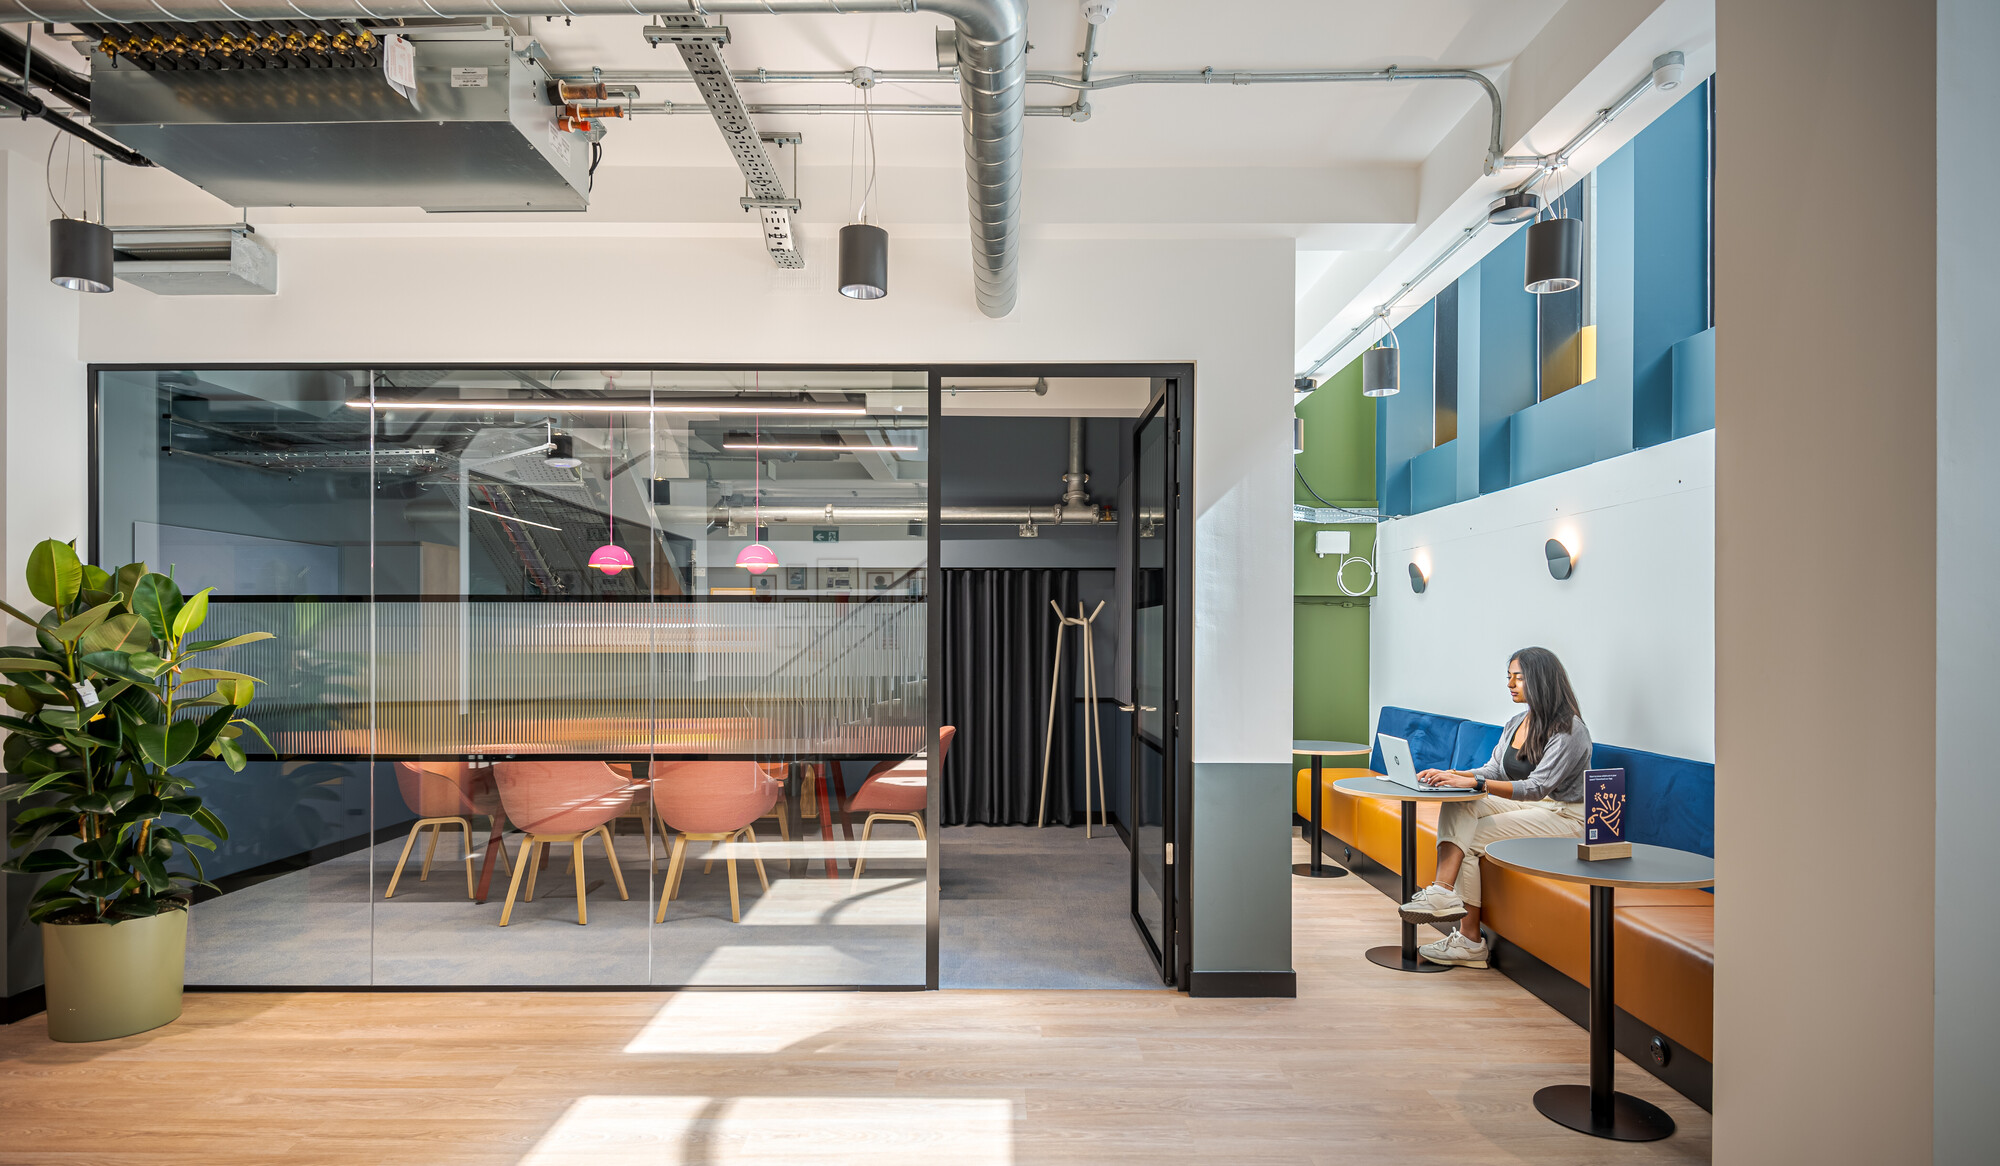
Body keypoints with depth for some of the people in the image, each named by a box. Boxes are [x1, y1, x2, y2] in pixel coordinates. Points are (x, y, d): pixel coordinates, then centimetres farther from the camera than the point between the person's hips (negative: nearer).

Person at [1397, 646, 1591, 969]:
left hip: (1562, 816, -7)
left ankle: (1469, 940, -12)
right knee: (1456, 804, -19)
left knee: (1471, 840, -21)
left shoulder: (1569, 729, -16)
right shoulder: (1517, 723, 10)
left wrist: (1474, 783, -35)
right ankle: (1444, 890, -35)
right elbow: (1493, 770, 7)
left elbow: (1537, 787, -26)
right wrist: (1451, 775, -12)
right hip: (1525, 806, 8)